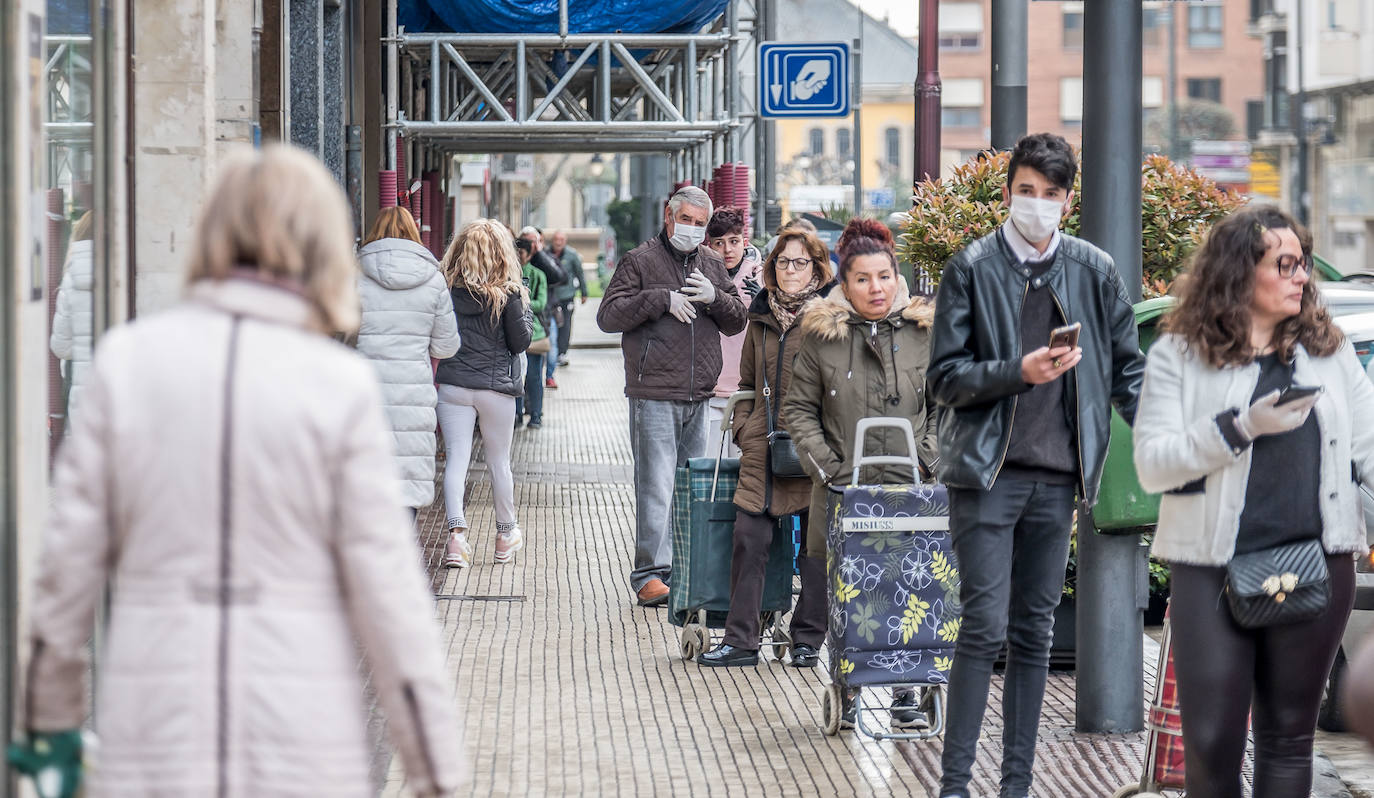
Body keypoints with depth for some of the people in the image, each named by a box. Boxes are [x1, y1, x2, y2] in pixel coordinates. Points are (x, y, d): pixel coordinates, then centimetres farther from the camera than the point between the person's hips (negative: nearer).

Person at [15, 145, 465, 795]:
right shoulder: (340, 385, -6)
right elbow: (386, 581, -4)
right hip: (305, 743, -1)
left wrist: (49, 714, 16)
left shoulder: (126, 359, 0)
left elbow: (72, 551, 3)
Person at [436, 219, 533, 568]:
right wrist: (525, 311, 9)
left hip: (451, 384, 1)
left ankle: (456, 533, -15)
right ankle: (506, 534, 29)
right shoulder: (508, 293, -9)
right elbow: (520, 342, -4)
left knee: (456, 458, 1)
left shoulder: (446, 289, -4)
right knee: (499, 462, 13)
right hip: (496, 387, -1)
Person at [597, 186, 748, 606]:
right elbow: (608, 316, -8)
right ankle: (650, 574, -9)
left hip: (698, 396, 6)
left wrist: (715, 298, -7)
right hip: (654, 394, -5)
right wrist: (662, 299, -16)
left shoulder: (712, 264, 15)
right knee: (656, 485, -9)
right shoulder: (640, 261, 0)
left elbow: (737, 322, 14)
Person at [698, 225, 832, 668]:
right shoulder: (762, 316, 13)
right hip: (763, 448, 4)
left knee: (814, 545, 4)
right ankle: (740, 640, 4)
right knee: (749, 539, -1)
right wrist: (743, 427, 9)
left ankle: (808, 640, 15)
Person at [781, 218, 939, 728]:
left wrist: (927, 460, 0)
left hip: (911, 491, 1)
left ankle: (904, 692, 8)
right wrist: (826, 466, -3)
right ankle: (846, 692, 15)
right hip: (843, 490, 0)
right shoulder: (822, 336, 3)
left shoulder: (925, 333, 6)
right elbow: (798, 409, 7)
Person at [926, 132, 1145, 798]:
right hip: (988, 473, -3)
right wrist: (1019, 373, -17)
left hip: (1057, 475, 3)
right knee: (985, 627, -9)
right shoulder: (972, 268, -2)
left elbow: (1126, 367, 12)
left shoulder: (1094, 271, 6)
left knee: (1034, 633, 8)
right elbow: (945, 377, -3)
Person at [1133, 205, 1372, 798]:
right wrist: (1243, 427, -16)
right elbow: (1151, 464, -6)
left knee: (1288, 737, 9)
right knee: (1211, 741, -2)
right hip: (1212, 570, -2)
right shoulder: (1178, 357, 2)